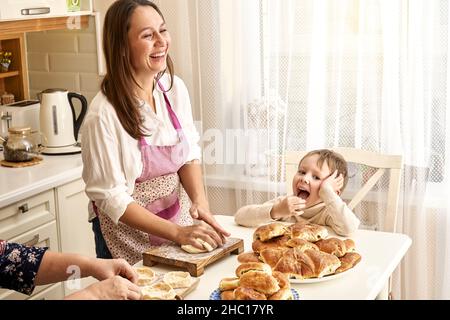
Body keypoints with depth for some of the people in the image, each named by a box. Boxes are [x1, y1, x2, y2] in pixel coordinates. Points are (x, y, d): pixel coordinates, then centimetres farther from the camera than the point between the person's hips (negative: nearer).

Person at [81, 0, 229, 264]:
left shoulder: (175, 88, -7)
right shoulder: (104, 114, -24)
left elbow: (190, 154, 0)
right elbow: (111, 198, -21)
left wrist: (199, 200, -18)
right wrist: (178, 233, -23)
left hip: (180, 220, 6)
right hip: (130, 237, -5)